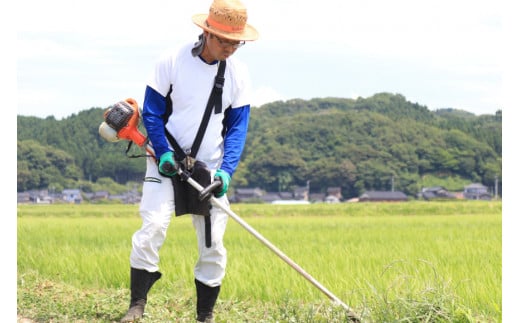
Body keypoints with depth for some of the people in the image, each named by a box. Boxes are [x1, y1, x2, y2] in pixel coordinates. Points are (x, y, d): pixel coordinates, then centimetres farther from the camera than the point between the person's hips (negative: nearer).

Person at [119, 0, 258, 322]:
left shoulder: (238, 74, -2)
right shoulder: (172, 62, -10)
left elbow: (237, 127, 1)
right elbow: (152, 112, -4)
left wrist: (226, 171, -11)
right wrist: (163, 153, -16)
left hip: (210, 167, 3)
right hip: (166, 161, -3)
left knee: (213, 242, 2)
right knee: (153, 225, -20)